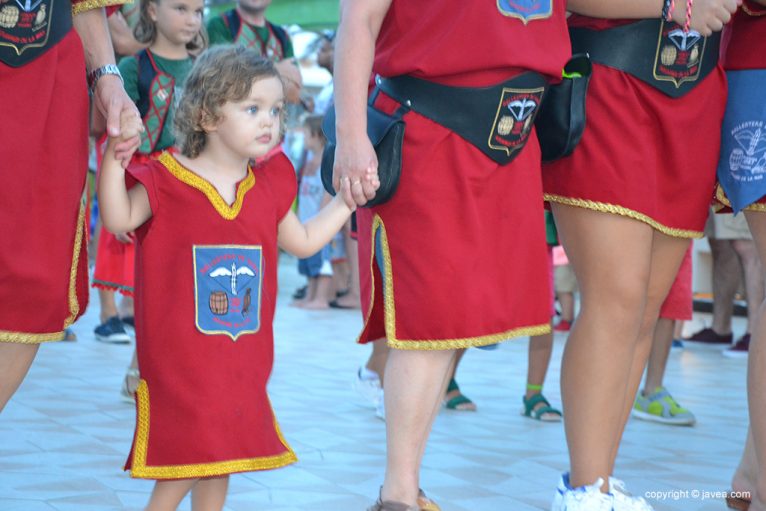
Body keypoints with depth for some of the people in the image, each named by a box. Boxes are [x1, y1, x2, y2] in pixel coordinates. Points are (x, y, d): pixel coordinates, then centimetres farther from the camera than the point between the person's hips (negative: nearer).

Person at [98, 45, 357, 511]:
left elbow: (303, 241, 19)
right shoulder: (167, 180, -8)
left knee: (225, 445, 14)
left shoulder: (270, 184, 9)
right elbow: (119, 220, -17)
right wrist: (115, 157, -28)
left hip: (243, 354, 6)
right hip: (179, 351, -6)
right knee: (187, 446, -7)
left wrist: (346, 201, 15)